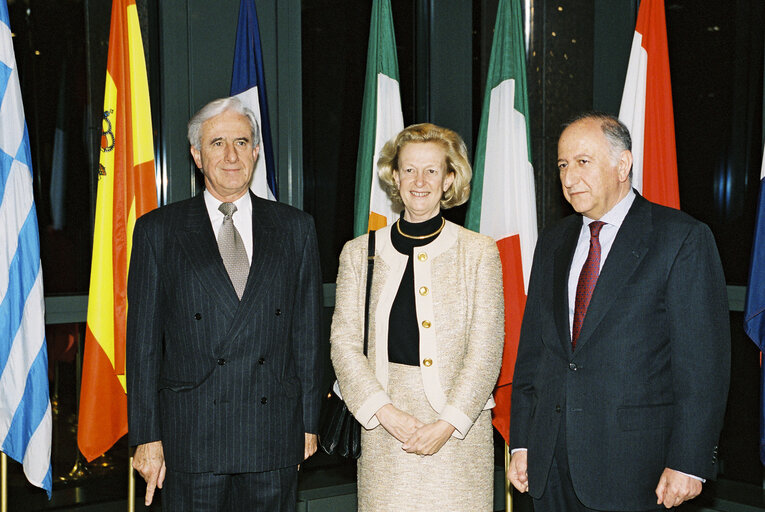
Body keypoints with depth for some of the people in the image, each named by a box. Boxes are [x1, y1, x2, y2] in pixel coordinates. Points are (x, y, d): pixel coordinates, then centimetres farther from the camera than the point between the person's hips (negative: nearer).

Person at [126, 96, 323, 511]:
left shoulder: (295, 228, 7)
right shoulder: (157, 231, 3)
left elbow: (308, 332, 7)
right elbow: (144, 340, 1)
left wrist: (309, 422, 6)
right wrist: (147, 437, -2)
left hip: (274, 441, 2)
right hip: (191, 438, -1)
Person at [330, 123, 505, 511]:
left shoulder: (480, 253, 3)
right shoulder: (359, 253, 8)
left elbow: (486, 351, -1)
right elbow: (344, 341, 3)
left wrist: (447, 425, -10)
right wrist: (386, 412, -9)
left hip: (458, 428, -1)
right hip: (383, 427, 1)